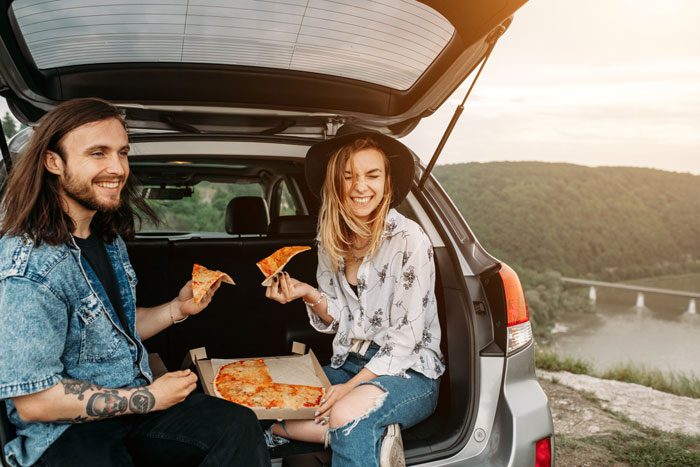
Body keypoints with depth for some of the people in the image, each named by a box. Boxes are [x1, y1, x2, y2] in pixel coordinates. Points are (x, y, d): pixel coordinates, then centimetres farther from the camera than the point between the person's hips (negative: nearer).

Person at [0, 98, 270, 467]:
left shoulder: (108, 239, 7)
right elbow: (33, 401, -21)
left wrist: (178, 308, 0)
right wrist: (150, 398, -16)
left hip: (133, 401, 8)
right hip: (64, 433, -7)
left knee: (239, 425, -13)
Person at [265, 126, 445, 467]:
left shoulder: (409, 240, -14)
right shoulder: (332, 240, 4)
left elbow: (406, 335, -15)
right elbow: (339, 319, 7)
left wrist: (351, 386, -19)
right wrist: (309, 295, -13)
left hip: (409, 372, -7)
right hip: (350, 363, 7)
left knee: (346, 414, -37)